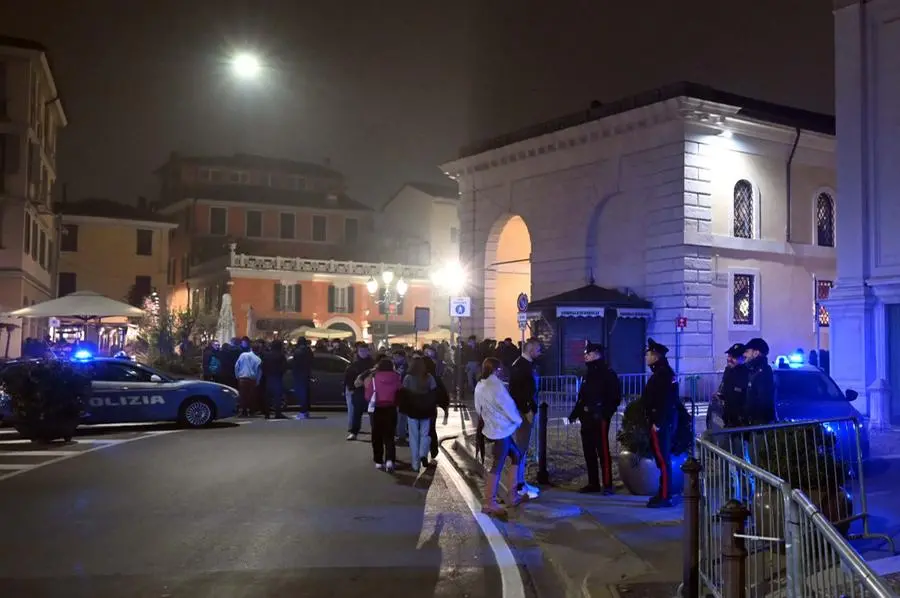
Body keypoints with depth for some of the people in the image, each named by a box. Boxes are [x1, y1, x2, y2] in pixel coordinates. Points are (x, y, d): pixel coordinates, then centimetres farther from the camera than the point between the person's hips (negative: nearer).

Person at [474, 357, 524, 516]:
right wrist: (518, 420, 3)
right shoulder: (495, 384, -17)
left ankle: (511, 495, 17)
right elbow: (508, 404, -12)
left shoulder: (479, 386, 9)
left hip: (491, 428, 9)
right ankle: (489, 503, -2)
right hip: (501, 429, -9)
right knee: (497, 466, -5)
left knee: (516, 456, 17)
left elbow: (479, 408, 11)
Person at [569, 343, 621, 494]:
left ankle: (607, 484, -4)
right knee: (588, 451, 9)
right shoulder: (588, 374, 18)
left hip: (600, 418, -8)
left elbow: (615, 397, -11)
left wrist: (606, 413, -20)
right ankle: (593, 483, 16)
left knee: (603, 450, -7)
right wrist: (575, 413, 13)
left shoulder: (608, 373, -6)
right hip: (586, 418, 8)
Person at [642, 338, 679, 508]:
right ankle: (664, 493, 21)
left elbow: (665, 401, -23)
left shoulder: (662, 374, -16)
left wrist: (657, 423, -22)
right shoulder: (661, 372, 16)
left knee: (662, 459, -7)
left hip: (661, 422, -11)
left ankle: (664, 497, -5)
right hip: (661, 422, 11)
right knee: (661, 457, 14)